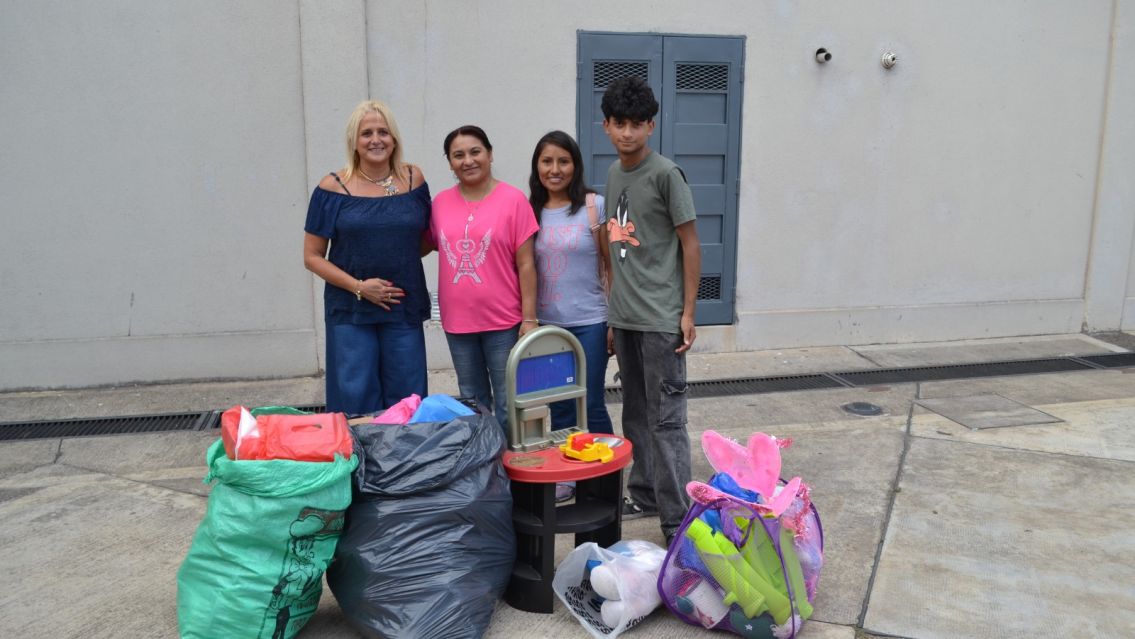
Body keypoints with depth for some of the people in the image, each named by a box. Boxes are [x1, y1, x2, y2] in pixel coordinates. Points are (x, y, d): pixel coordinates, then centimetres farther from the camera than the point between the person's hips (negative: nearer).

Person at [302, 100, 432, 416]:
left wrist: (398, 259, 0)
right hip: (350, 311, -2)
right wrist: (359, 286, -11)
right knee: (355, 402, 1)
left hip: (405, 309, 2)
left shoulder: (413, 179, 4)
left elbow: (426, 238, 17)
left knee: (407, 401, 6)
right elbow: (312, 256, 0)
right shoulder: (333, 188, -2)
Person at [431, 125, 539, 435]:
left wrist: (529, 318, -9)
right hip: (457, 321, 4)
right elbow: (433, 244, 16)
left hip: (504, 321, -4)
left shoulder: (513, 199, -8)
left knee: (507, 405, 6)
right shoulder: (441, 202, 4)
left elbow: (526, 263, -8)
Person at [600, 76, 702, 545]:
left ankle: (676, 519, 5)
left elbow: (690, 244, -9)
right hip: (624, 317, 7)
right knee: (635, 413, 16)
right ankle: (644, 495, 31)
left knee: (666, 419, -3)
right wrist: (614, 316, 16)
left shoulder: (665, 174, -10)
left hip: (660, 319, -7)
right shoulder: (614, 174, 11)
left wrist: (688, 312, -11)